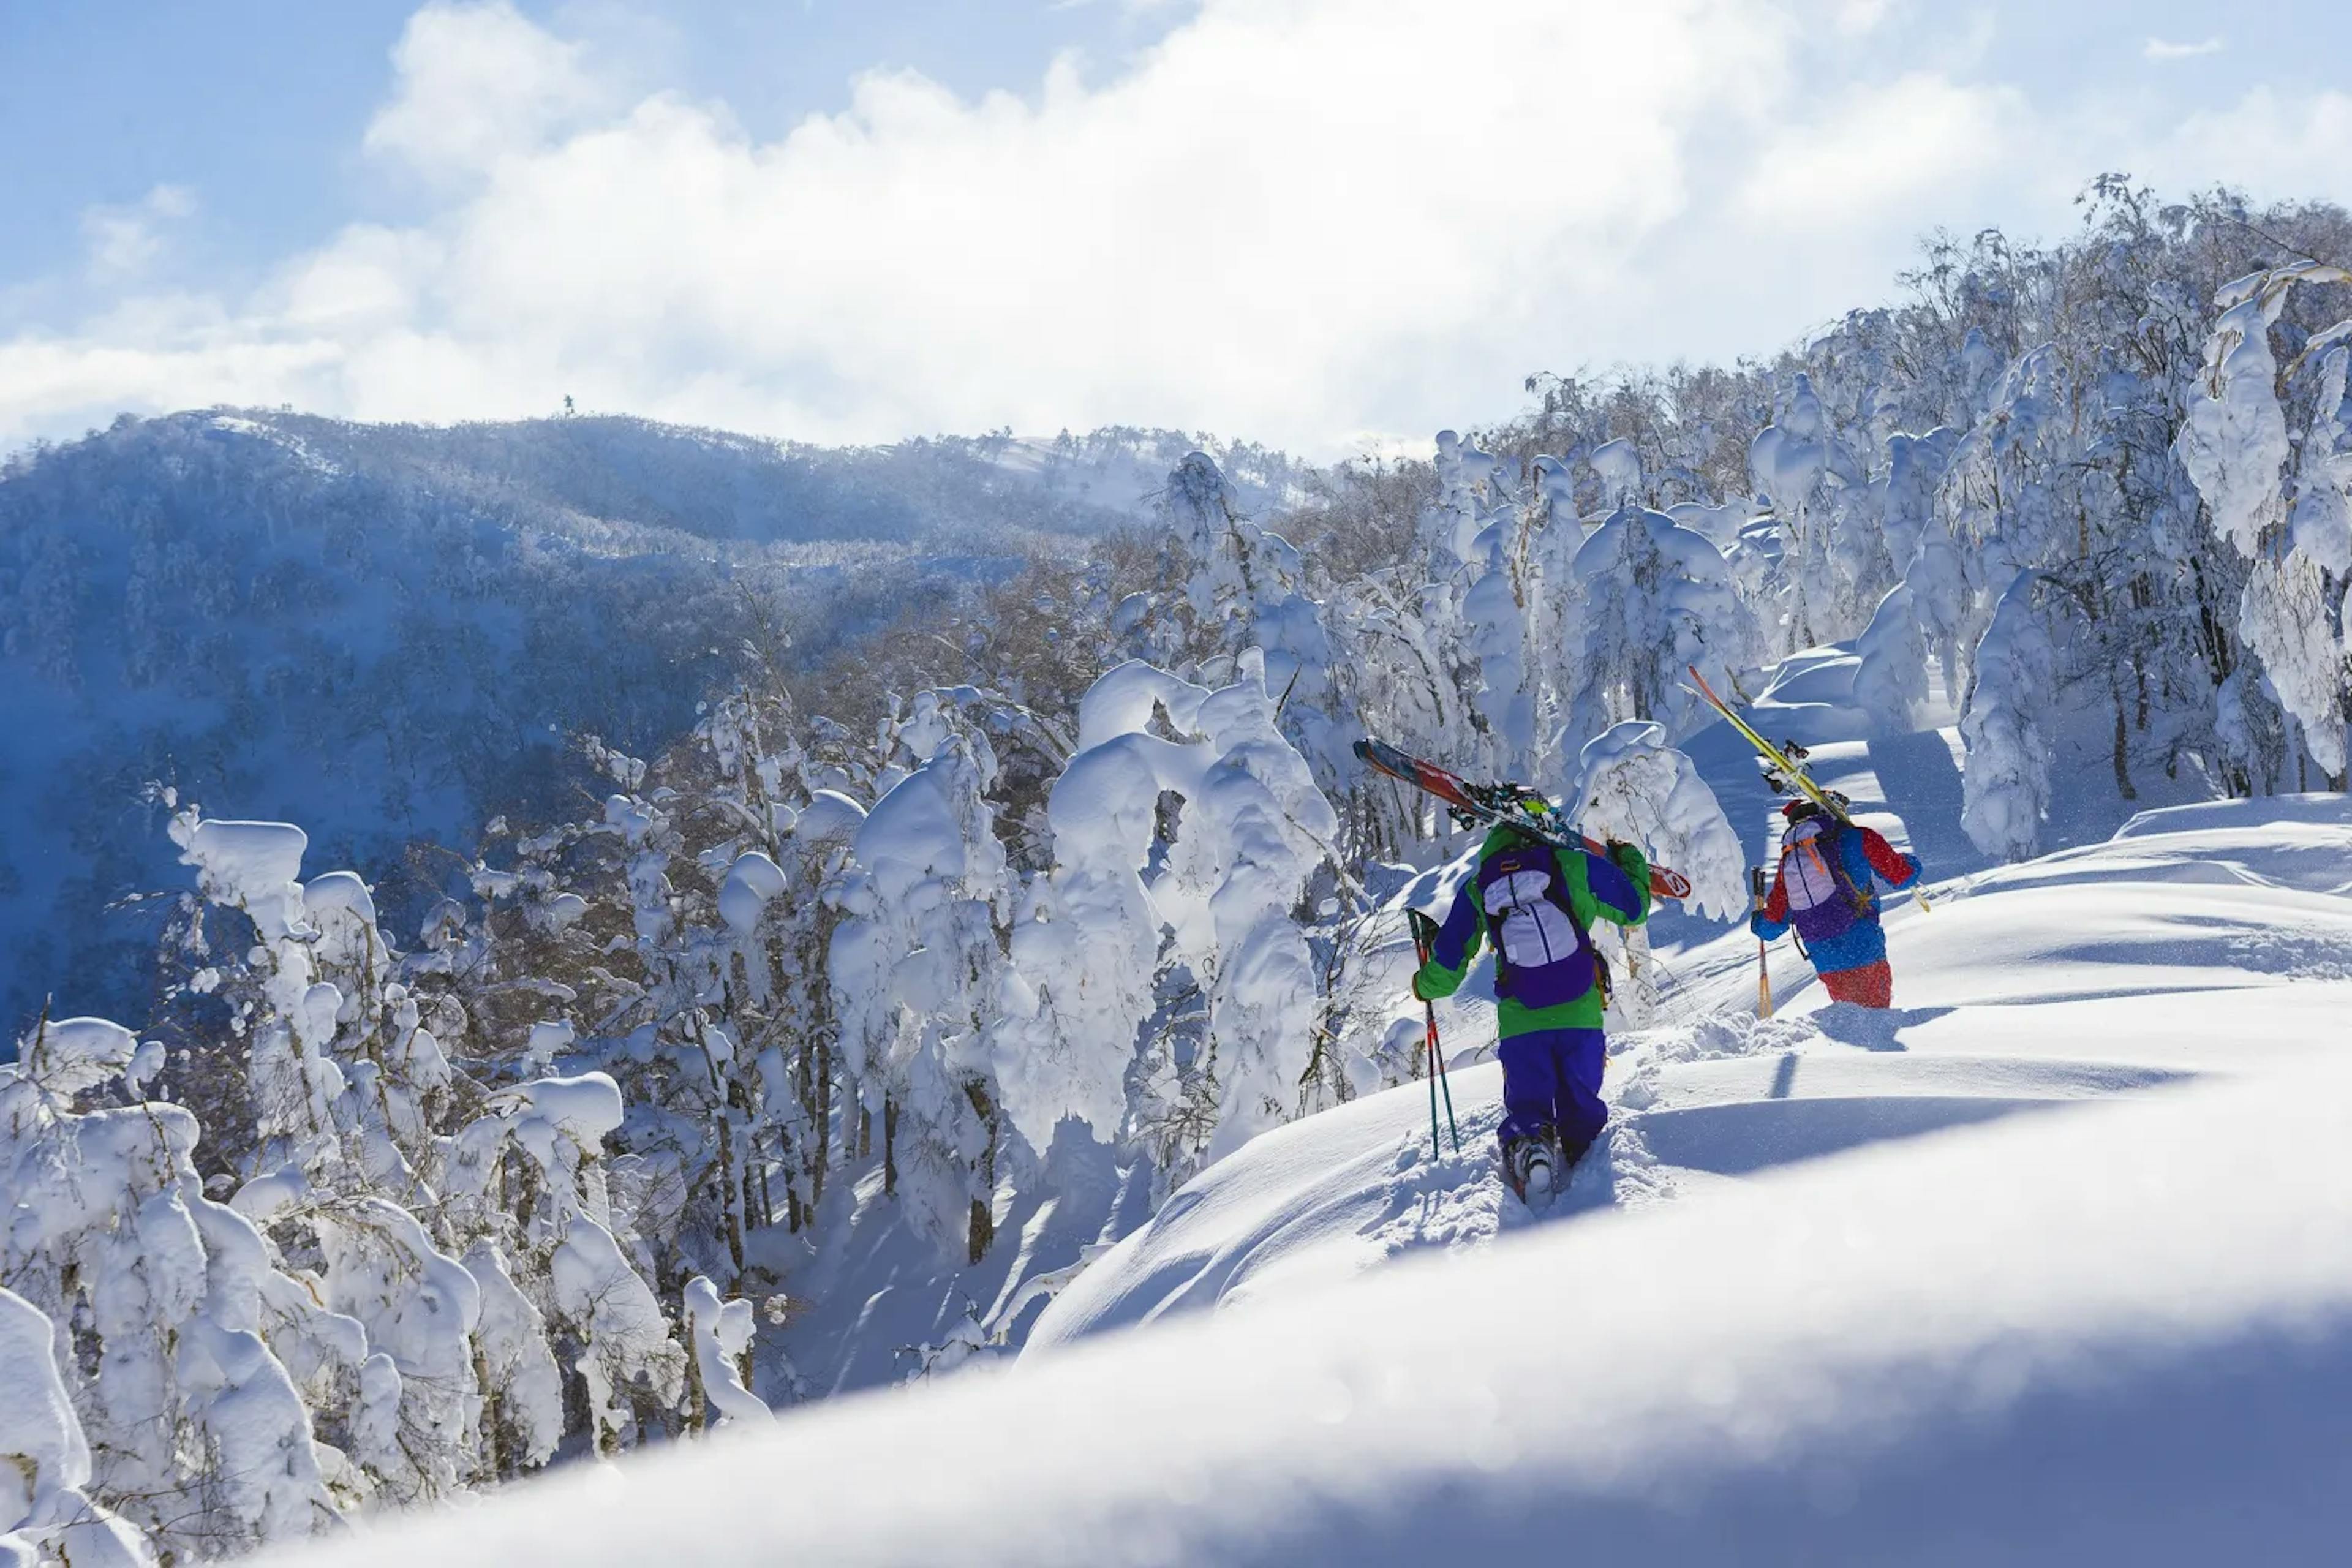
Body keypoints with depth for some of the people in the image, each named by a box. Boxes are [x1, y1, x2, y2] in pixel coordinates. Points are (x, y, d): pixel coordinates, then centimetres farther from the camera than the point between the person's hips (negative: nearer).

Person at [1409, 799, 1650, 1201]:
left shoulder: (1476, 890, 6)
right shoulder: (1574, 867, 1)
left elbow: (1449, 961, 11)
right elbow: (1633, 907, 11)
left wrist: (1426, 986, 34)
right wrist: (1629, 859, 31)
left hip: (1520, 1022, 1)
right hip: (1581, 1013, -1)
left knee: (1526, 1104, 7)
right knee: (1581, 1105, 15)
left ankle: (1526, 1142, -21)